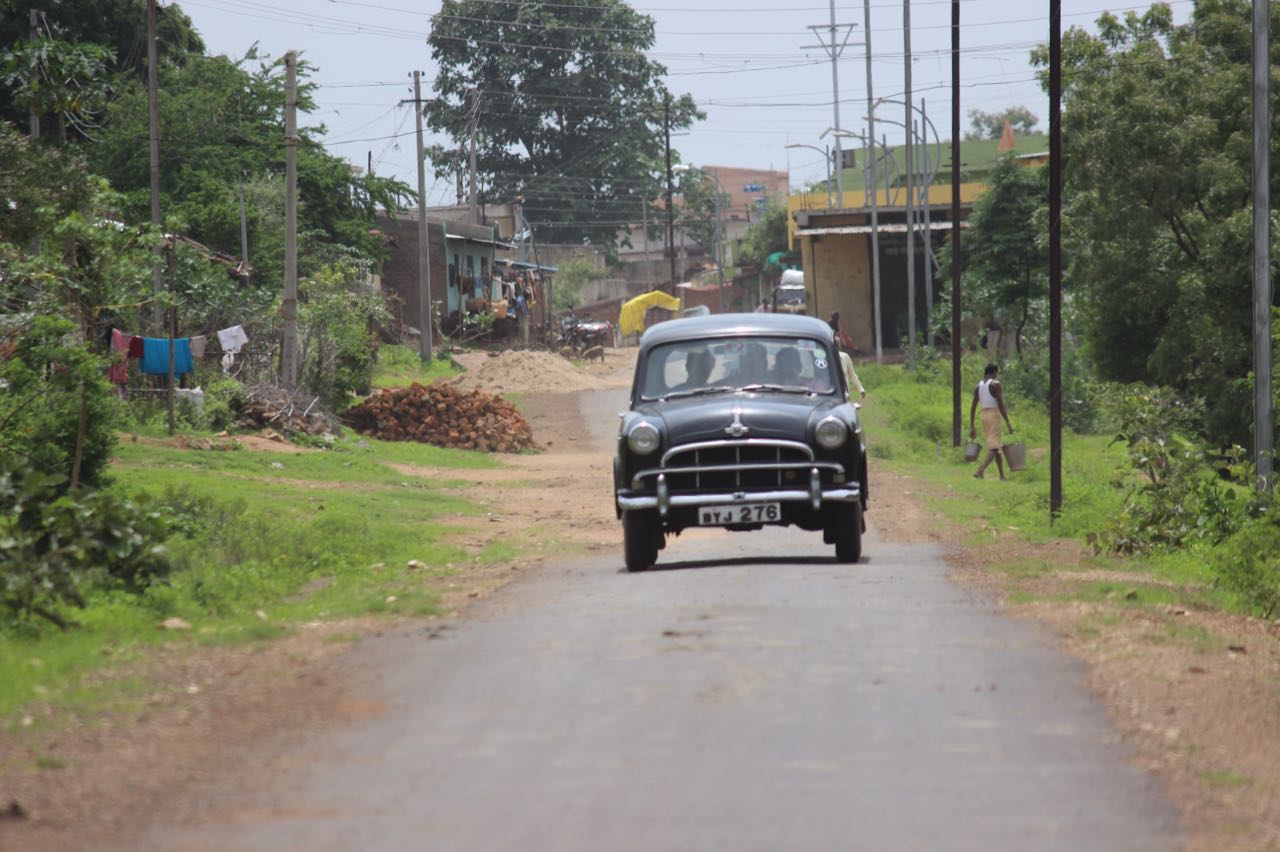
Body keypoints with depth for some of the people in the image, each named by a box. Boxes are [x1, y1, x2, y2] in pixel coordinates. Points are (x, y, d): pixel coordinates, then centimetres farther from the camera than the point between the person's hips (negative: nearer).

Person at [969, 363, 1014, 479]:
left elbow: (973, 407, 11)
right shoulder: (995, 384, -8)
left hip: (984, 415, 7)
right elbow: (1001, 405, -14)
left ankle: (1002, 476, 17)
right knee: (994, 448, -11)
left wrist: (971, 427, 14)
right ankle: (979, 471, -29)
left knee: (997, 448, 15)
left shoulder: (978, 387, 12)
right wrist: (1009, 424, -11)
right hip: (994, 415, -7)